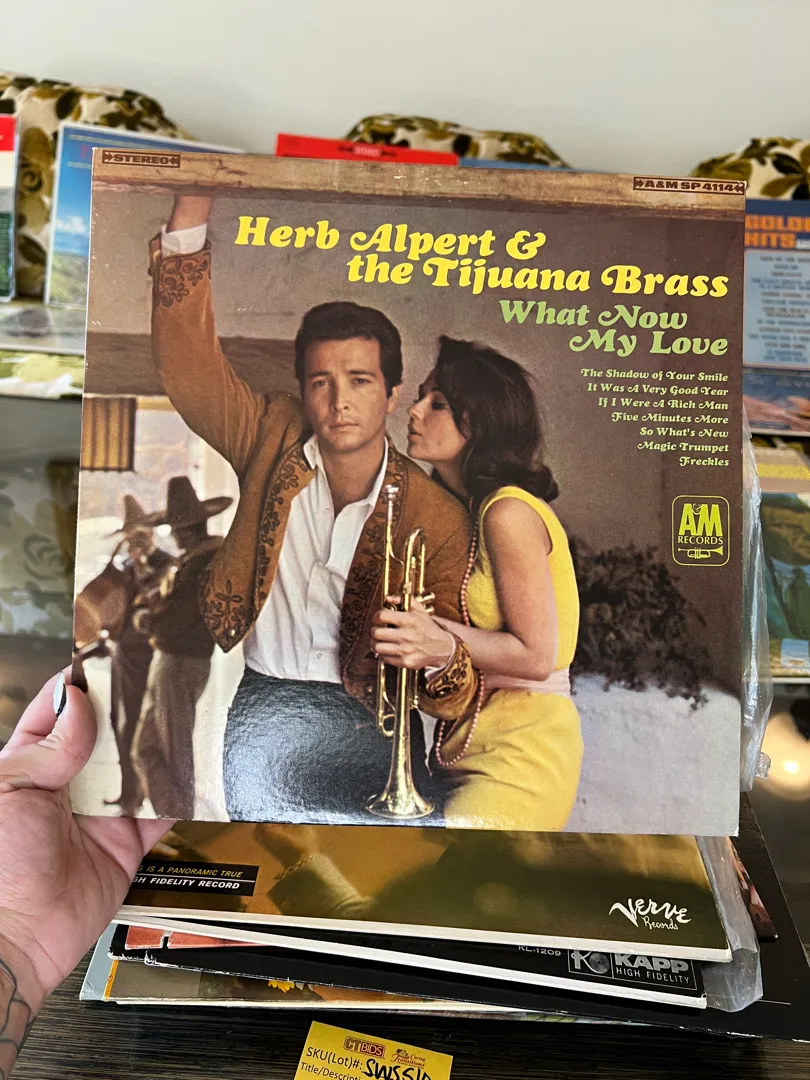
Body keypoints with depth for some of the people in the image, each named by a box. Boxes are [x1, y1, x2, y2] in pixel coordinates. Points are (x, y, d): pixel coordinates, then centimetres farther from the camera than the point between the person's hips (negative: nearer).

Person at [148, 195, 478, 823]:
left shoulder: (438, 519, -9)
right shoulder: (275, 439, 0)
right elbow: (190, 361, -7)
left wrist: (441, 655, -32)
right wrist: (191, 215, -17)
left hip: (363, 712, -1)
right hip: (259, 693, 2)